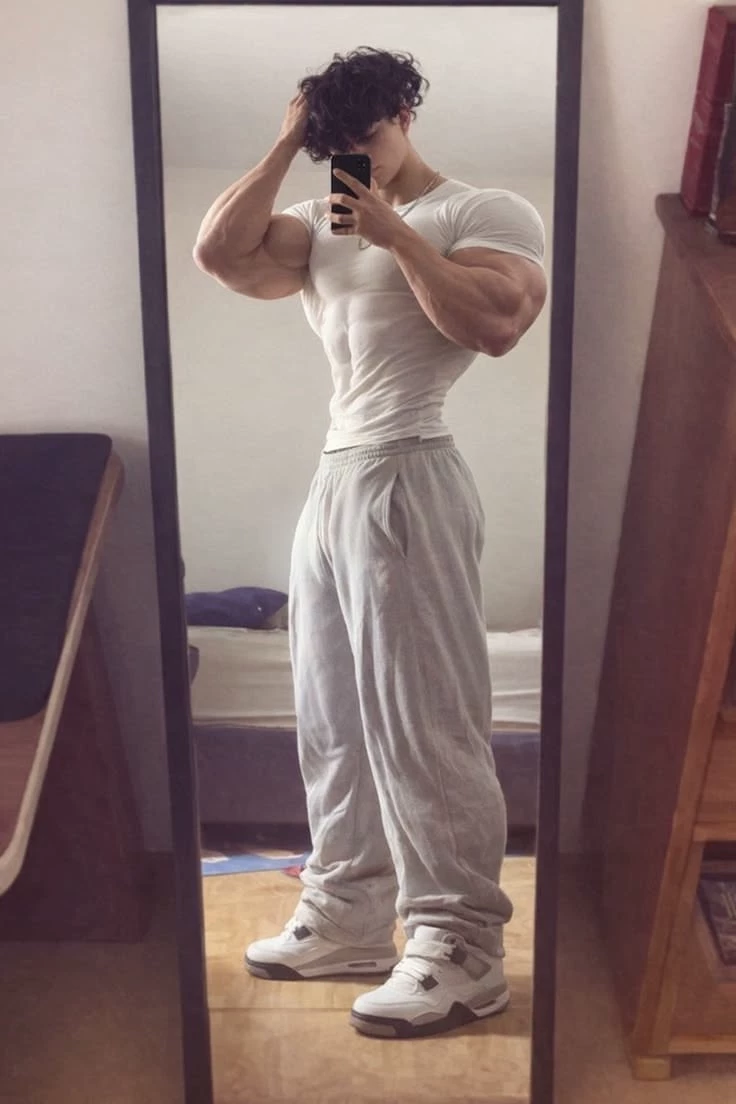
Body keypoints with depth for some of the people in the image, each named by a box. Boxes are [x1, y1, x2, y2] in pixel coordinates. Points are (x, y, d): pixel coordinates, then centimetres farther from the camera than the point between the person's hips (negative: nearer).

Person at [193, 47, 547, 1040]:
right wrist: (286, 144, 9)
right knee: (332, 721, 11)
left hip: (405, 480, -8)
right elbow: (220, 253, 5)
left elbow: (494, 322, -17)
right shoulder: (322, 225, 19)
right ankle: (347, 919, 22)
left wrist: (394, 231, -13)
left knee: (424, 724, -8)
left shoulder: (486, 211, 0)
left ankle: (461, 952, 0)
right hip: (332, 481, 8)